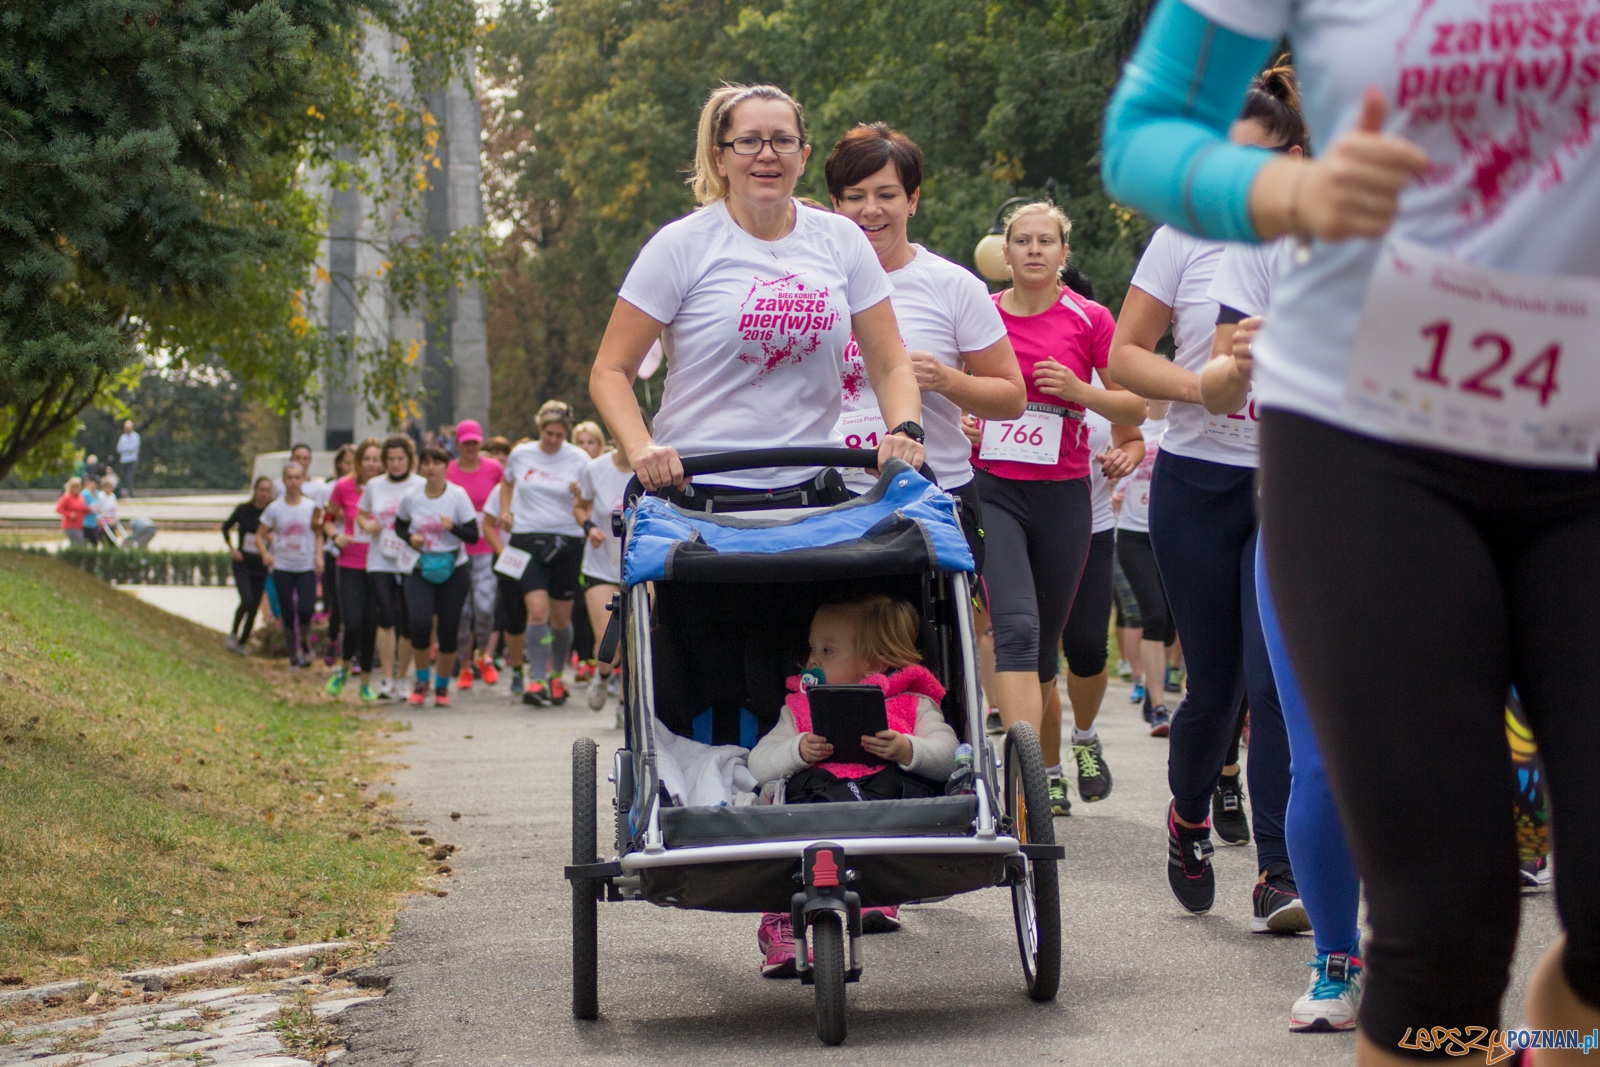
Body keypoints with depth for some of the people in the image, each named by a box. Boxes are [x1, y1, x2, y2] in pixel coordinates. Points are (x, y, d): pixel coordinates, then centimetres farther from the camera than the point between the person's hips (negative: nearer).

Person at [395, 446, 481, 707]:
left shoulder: (458, 495, -6)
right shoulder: (411, 497, -1)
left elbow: (473, 535, -6)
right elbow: (399, 525, 16)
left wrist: (453, 527, -25)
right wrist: (410, 537, -5)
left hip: (454, 570, 0)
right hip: (420, 570, 1)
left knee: (449, 629, 0)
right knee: (419, 622, -19)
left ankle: (442, 686, 20)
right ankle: (421, 681, 3)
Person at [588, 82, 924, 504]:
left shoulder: (841, 240, 8)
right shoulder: (680, 246, -2)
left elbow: (889, 364, 11)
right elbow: (610, 370, -3)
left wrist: (905, 430, -10)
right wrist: (641, 449, -21)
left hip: (813, 493, 3)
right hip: (695, 493, -3)